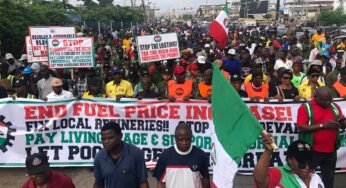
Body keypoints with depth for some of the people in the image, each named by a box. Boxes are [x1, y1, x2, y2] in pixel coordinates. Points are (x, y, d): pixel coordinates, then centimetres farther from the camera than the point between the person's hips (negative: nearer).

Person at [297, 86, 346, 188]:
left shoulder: (335, 107, 7)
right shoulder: (306, 107, -9)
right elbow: (300, 127, -17)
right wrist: (322, 125, -22)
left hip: (331, 151, 5)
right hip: (312, 151, -4)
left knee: (329, 180, 15)